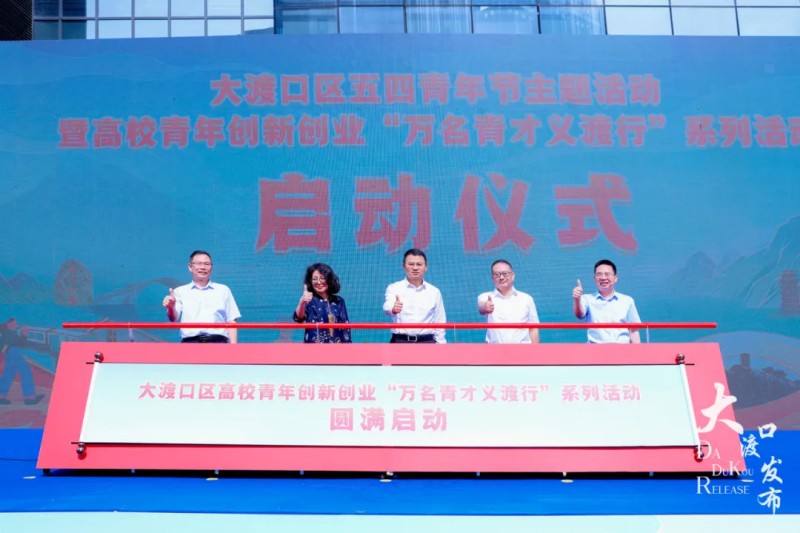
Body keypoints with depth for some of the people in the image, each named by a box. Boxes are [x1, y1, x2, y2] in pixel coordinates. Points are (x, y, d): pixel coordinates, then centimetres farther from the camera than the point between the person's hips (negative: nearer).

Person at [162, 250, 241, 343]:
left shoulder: (223, 290, 16)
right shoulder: (180, 291, 13)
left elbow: (231, 321, 12)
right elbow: (173, 318, -2)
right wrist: (171, 307, -26)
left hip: (217, 341, 1)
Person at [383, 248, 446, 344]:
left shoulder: (434, 292, 9)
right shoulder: (394, 288, 2)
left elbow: (439, 323, 12)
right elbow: (388, 306, -20)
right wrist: (393, 308, -43)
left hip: (427, 342, 2)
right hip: (400, 342, -1)